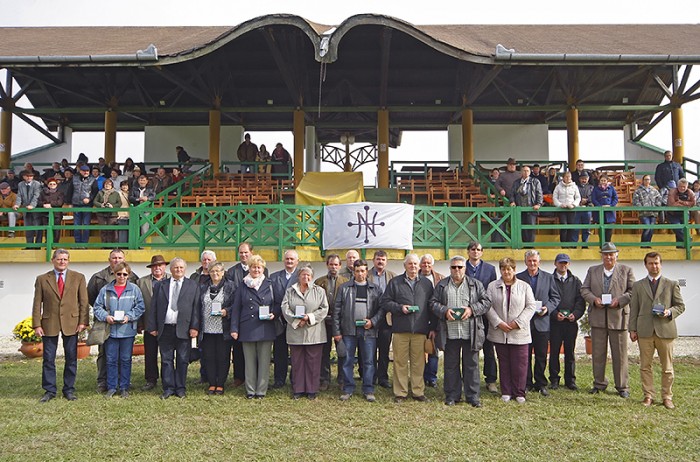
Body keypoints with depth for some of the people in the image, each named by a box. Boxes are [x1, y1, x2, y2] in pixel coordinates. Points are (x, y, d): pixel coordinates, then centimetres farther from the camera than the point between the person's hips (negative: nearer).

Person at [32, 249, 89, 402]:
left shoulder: (78, 278, 5)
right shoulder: (42, 279, 5)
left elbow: (84, 302, 2)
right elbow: (37, 303, 3)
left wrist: (83, 321, -6)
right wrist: (37, 325, -5)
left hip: (71, 322, 0)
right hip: (49, 323, 0)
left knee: (71, 358, 6)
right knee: (48, 359, 5)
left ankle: (69, 390, 16)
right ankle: (49, 390, 16)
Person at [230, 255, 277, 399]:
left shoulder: (269, 284, 7)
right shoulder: (242, 285, 7)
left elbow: (278, 305, 11)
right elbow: (236, 308, 6)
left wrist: (274, 314, -10)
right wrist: (234, 328, 0)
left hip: (265, 328, 0)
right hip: (247, 328, 0)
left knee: (264, 361, 2)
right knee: (250, 361, 7)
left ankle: (261, 390, 11)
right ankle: (250, 390, 16)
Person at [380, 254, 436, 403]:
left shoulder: (426, 283, 14)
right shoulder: (395, 282, 7)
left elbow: (432, 306, 12)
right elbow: (384, 302, 4)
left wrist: (433, 327, 7)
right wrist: (400, 308, -10)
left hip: (420, 330, 1)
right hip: (400, 329, -1)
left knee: (418, 362, 5)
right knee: (400, 362, 2)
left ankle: (418, 391, 16)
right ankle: (400, 393, 11)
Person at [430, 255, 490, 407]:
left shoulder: (476, 284, 8)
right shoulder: (442, 285, 10)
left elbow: (486, 302, 4)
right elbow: (433, 303, 7)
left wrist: (472, 309, -11)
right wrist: (444, 311, -11)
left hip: (471, 333, -1)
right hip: (450, 333, 1)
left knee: (471, 365, 5)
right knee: (451, 365, 8)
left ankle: (472, 396, 15)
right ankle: (452, 396, 18)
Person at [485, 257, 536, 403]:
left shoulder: (524, 286, 5)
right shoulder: (492, 286, 6)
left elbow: (530, 307, 1)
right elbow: (488, 307, 1)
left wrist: (518, 322, -10)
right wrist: (498, 323, -11)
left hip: (519, 332, -1)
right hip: (499, 332, 1)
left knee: (520, 364, 0)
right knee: (504, 363, 8)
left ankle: (519, 393, 13)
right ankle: (506, 392, 17)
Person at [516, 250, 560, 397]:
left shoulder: (548, 277, 9)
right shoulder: (518, 278, 4)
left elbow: (555, 297, 9)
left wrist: (548, 308, -8)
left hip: (542, 322, 1)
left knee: (541, 356, 5)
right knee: (525, 355, 5)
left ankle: (541, 383, 16)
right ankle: (527, 383, 15)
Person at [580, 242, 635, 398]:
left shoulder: (626, 270, 5)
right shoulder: (592, 271, 12)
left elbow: (633, 290, 1)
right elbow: (584, 289, 9)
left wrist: (620, 300, -14)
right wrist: (594, 299, -9)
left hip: (618, 316, -2)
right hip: (597, 317, 2)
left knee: (620, 354, 3)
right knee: (597, 353, 8)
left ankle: (622, 386, 14)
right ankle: (599, 384, 20)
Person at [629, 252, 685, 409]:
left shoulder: (672, 284, 9)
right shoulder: (638, 285, 11)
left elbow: (680, 306, 10)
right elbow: (633, 309, 9)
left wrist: (670, 312, -12)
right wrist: (632, 329, 2)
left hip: (665, 330, -1)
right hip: (645, 331, 1)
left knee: (667, 367, 5)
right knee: (645, 366, 3)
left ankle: (667, 397, 16)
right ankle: (648, 395, 13)